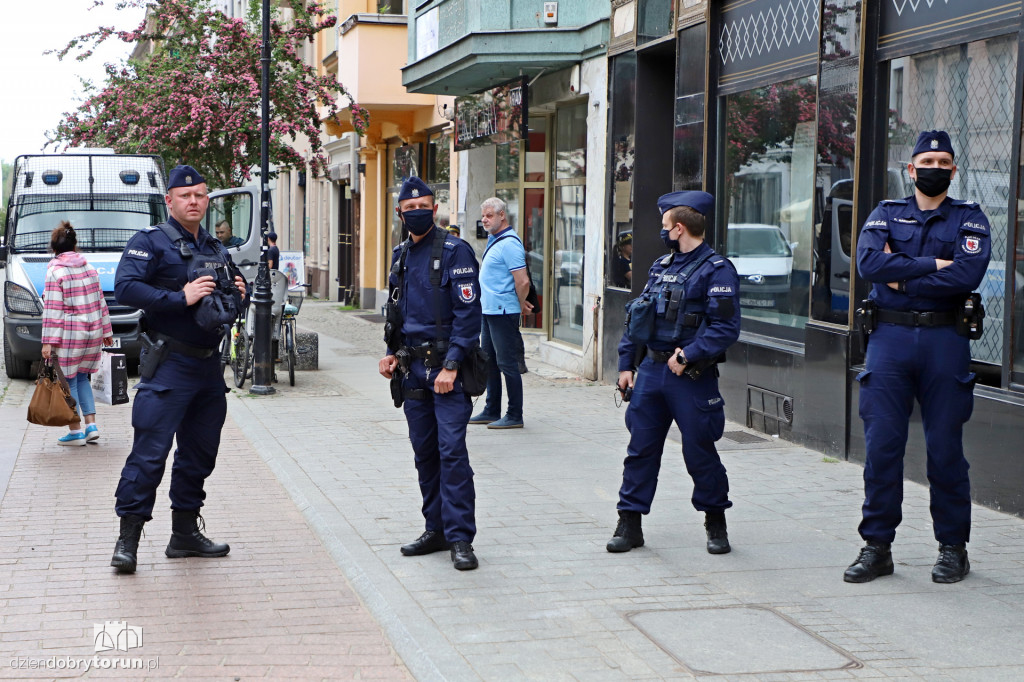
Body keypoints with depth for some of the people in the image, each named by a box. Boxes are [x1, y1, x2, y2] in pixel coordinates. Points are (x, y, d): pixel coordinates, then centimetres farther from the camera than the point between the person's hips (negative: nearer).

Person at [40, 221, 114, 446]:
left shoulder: (55, 271, -10)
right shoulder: (88, 267, 9)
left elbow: (53, 309, -14)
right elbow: (100, 301, 13)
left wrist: (48, 342, -13)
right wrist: (106, 330, 21)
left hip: (69, 334, -6)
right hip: (93, 332, 6)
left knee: (68, 381, 2)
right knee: (81, 377, 16)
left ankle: (75, 431, 3)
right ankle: (91, 425, 9)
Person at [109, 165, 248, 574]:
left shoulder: (216, 249, 17)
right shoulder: (150, 242, -4)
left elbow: (238, 285, 29)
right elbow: (125, 287, -18)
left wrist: (240, 292, 4)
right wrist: (180, 297, -23)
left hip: (209, 366, 7)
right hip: (169, 364, -7)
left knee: (200, 453, 12)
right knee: (150, 451, -10)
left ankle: (185, 533, 22)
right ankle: (128, 538, -4)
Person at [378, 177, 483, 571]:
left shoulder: (455, 252, -8)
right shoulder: (400, 256, 14)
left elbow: (467, 314, -13)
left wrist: (451, 366, -18)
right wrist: (392, 353, 10)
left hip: (447, 367, -7)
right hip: (414, 368, 7)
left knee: (451, 450, -11)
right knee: (424, 451, 10)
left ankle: (460, 538, -8)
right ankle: (437, 529, 19)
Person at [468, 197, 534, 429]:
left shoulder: (509, 243, -17)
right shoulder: (493, 240, 15)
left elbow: (523, 281, -22)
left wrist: (521, 305, -7)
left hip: (503, 312, -10)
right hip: (489, 311, 10)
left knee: (507, 363, -5)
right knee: (490, 363, 16)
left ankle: (514, 416, 0)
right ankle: (491, 411, 25)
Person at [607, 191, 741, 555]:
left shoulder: (716, 269, -9)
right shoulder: (661, 266, 14)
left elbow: (726, 327, -17)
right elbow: (638, 317, 18)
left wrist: (689, 356, -21)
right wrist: (626, 364, 13)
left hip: (691, 377, -6)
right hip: (650, 372, 6)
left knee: (700, 452, 4)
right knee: (641, 448, 6)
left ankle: (716, 523, 21)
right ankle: (630, 523, 13)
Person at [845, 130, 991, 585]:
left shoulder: (969, 219, 7)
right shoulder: (885, 214, 11)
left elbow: (967, 274, -12)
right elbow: (868, 262, -9)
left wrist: (902, 277, -10)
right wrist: (932, 265, -12)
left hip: (944, 340, -1)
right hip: (889, 338, 1)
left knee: (945, 447, 2)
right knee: (881, 444, 0)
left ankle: (953, 547, 14)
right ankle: (877, 547, 8)